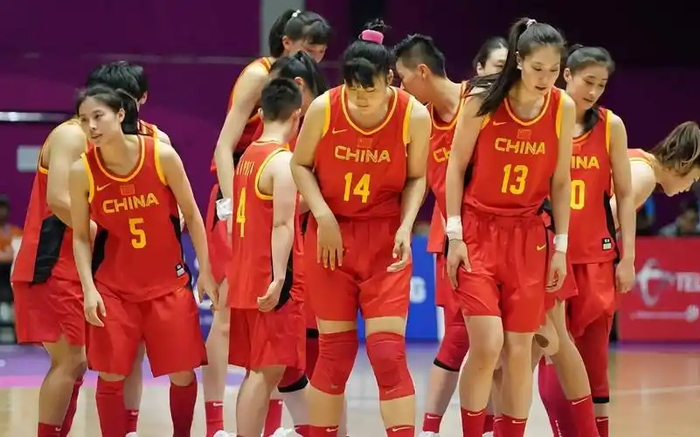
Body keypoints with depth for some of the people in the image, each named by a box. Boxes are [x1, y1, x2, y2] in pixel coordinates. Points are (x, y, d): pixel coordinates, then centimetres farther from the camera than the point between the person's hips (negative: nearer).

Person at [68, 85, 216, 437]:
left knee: (182, 374, 4)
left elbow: (191, 215, -2)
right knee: (110, 376, -3)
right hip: (113, 286, 0)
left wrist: (205, 271, -2)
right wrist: (89, 289, -12)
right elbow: (80, 236, -1)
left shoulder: (162, 155, -14)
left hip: (169, 282, 0)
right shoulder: (82, 170, -11)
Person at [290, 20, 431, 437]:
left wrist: (406, 226, -13)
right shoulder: (323, 109, -12)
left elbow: (416, 178, 2)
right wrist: (324, 217, -10)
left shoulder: (414, 116, -12)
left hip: (385, 239, 0)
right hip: (331, 235, 1)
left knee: (388, 351, -8)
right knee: (336, 351, 4)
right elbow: (300, 165, 2)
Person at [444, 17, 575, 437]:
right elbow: (456, 167, -2)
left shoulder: (563, 107, -3)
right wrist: (454, 234, -7)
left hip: (528, 236, 2)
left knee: (519, 351, 0)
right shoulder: (483, 100, -10)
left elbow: (561, 182, 5)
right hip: (478, 230, -2)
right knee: (487, 344, -13)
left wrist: (560, 247, 3)